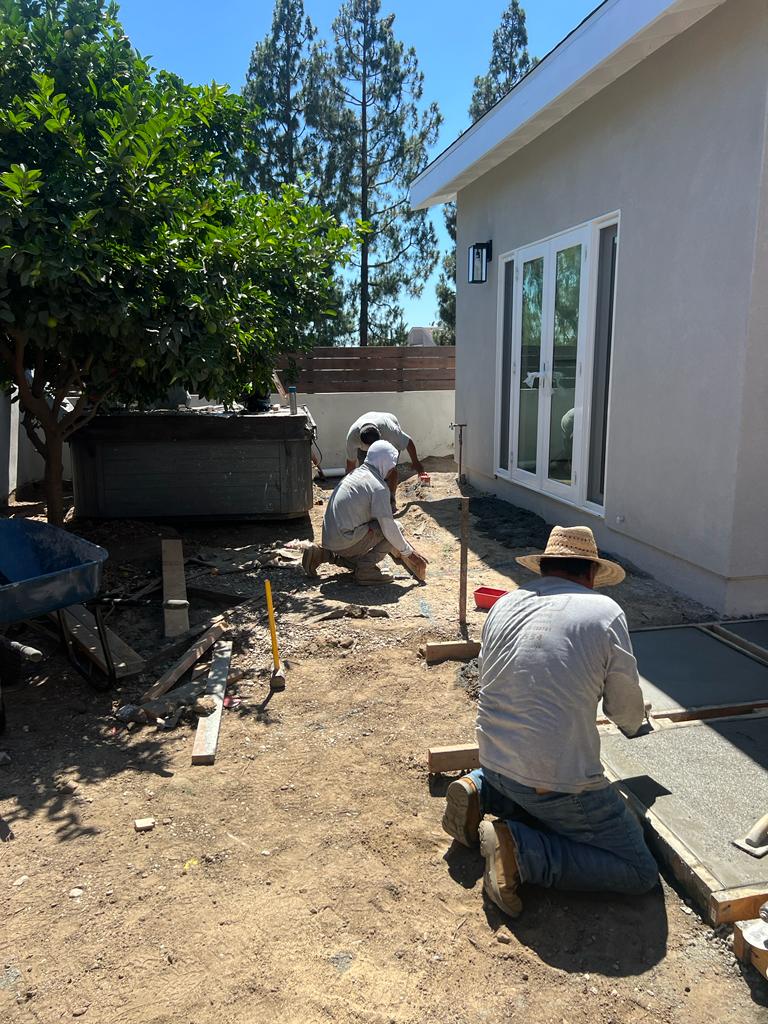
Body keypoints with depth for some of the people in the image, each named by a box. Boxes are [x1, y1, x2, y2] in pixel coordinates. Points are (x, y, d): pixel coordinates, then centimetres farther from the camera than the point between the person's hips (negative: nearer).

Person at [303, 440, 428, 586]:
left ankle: (323, 554, 17)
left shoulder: (356, 473, 15)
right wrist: (408, 552, -1)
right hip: (345, 541, -9)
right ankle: (365, 569, -7)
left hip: (329, 538, 9)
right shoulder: (379, 487, -14)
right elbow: (388, 527, -16)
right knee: (396, 528, -6)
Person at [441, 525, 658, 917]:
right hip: (558, 780, -7)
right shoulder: (605, 612, -9)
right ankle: (521, 848, -10)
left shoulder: (504, 605, 5)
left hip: (494, 761, 7)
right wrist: (633, 722, 25)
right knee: (640, 871, 7)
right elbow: (626, 709, 0)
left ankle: (479, 791, 10)